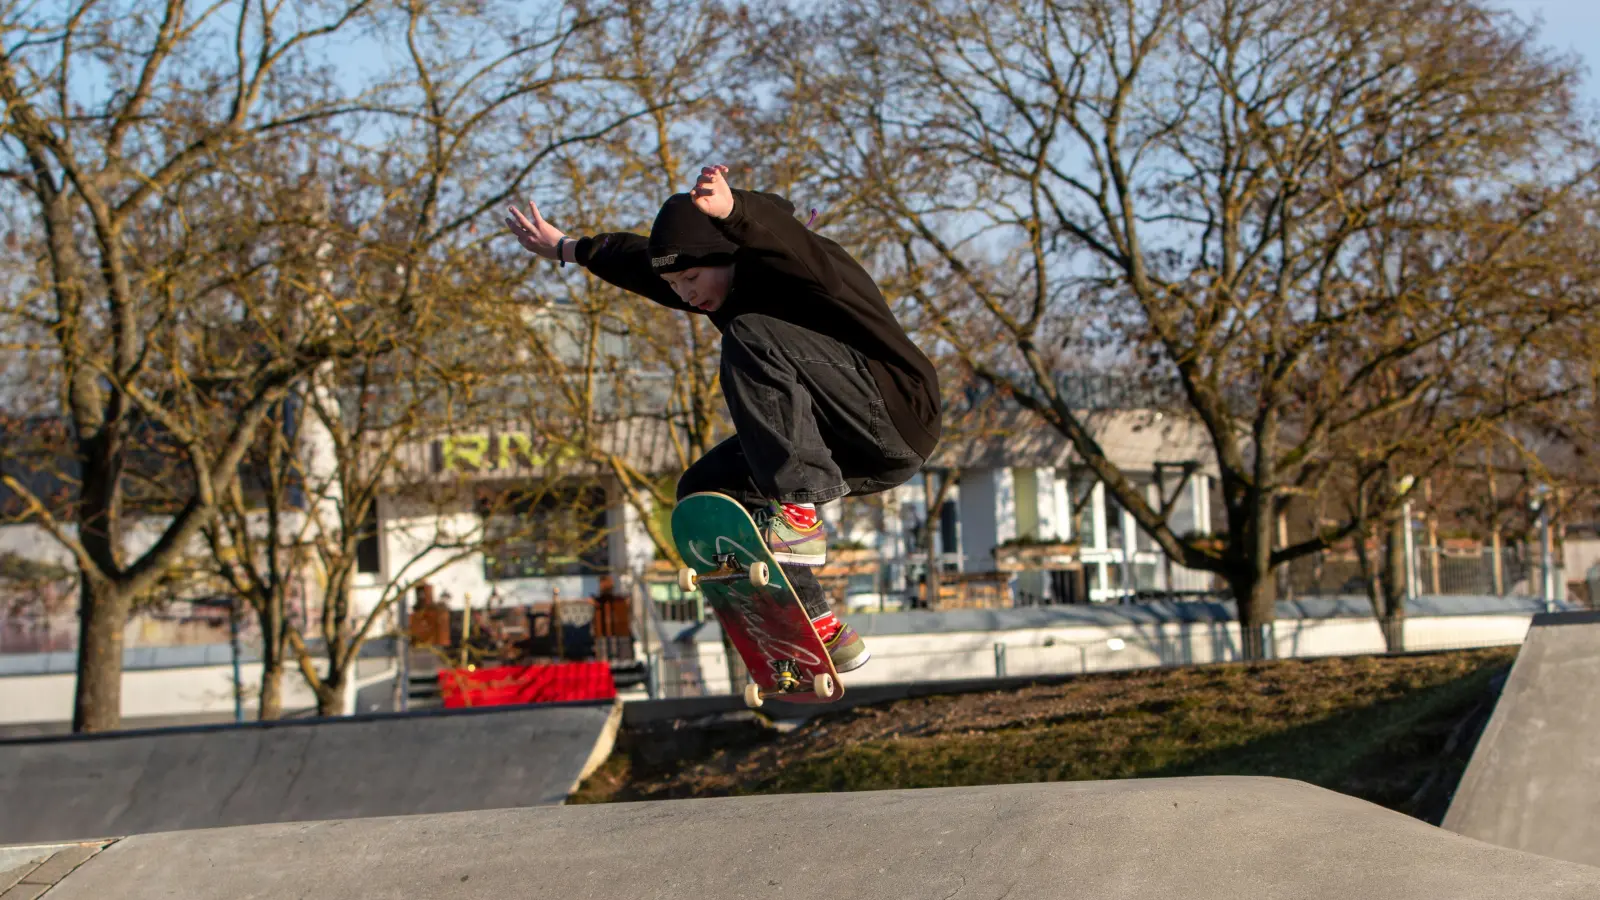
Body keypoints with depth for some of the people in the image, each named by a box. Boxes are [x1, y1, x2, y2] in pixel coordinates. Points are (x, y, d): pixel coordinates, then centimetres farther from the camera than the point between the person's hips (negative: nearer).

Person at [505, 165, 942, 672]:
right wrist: (566, 249, 39)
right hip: (845, 451, 9)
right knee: (702, 489, 2)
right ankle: (817, 631, -2)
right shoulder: (729, 286, 10)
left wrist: (732, 210, -61)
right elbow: (637, 262, 26)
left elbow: (781, 228, -41)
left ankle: (797, 513, -27)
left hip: (895, 424, -9)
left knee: (750, 336, -25)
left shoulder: (787, 265, -15)